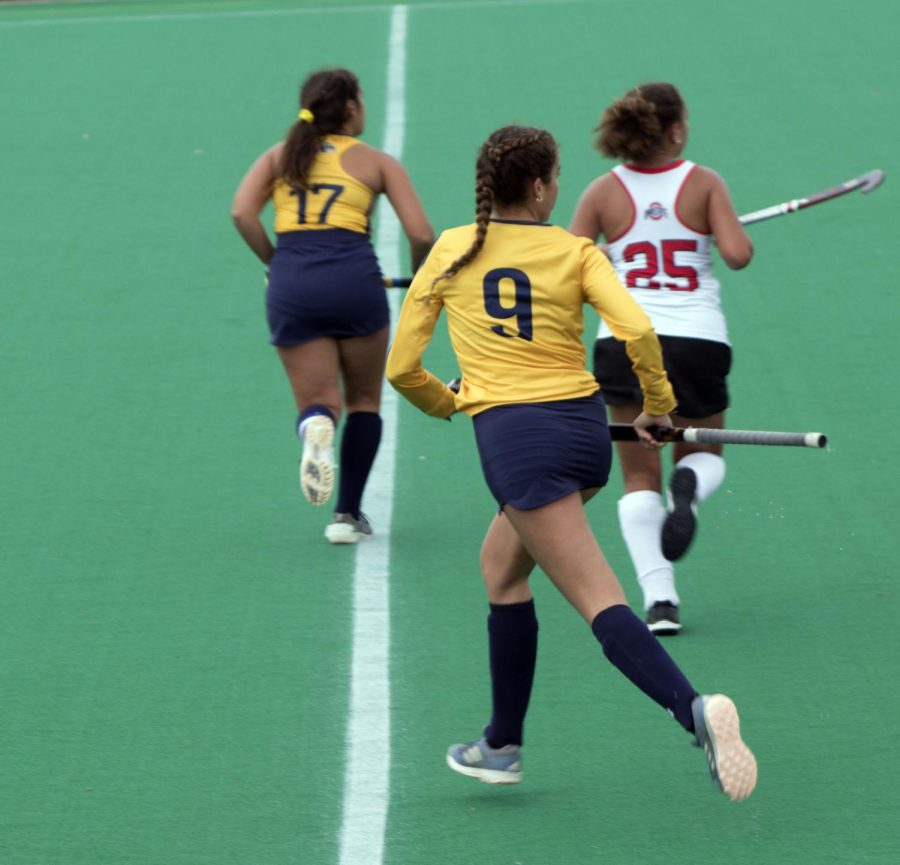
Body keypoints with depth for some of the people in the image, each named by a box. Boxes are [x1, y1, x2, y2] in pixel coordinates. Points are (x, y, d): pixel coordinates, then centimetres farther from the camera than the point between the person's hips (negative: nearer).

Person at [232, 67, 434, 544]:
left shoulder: (280, 155, 18)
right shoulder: (376, 162, 12)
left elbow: (241, 212, 1)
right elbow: (421, 235, 3)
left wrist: (276, 263, 11)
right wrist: (420, 277, 22)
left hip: (290, 286, 2)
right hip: (354, 277, -2)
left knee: (318, 404, 9)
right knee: (364, 401, 19)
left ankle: (316, 427, -28)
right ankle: (348, 514, 13)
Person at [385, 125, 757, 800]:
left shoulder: (450, 251, 6)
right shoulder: (575, 251, 4)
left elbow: (402, 369, 9)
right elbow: (638, 330, -12)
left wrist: (449, 405, 29)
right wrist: (658, 408, 4)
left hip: (512, 435, -4)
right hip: (584, 428, 4)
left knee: (599, 600, -10)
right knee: (502, 567, 24)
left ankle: (695, 708, -30)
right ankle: (502, 746, 28)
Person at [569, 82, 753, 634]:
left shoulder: (604, 192, 2)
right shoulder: (704, 183, -2)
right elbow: (737, 254, -13)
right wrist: (739, 241, 9)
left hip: (625, 341, 1)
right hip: (698, 340, -1)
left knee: (640, 478, 9)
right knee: (706, 455, 21)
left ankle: (658, 595, -8)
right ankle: (688, 485, -17)